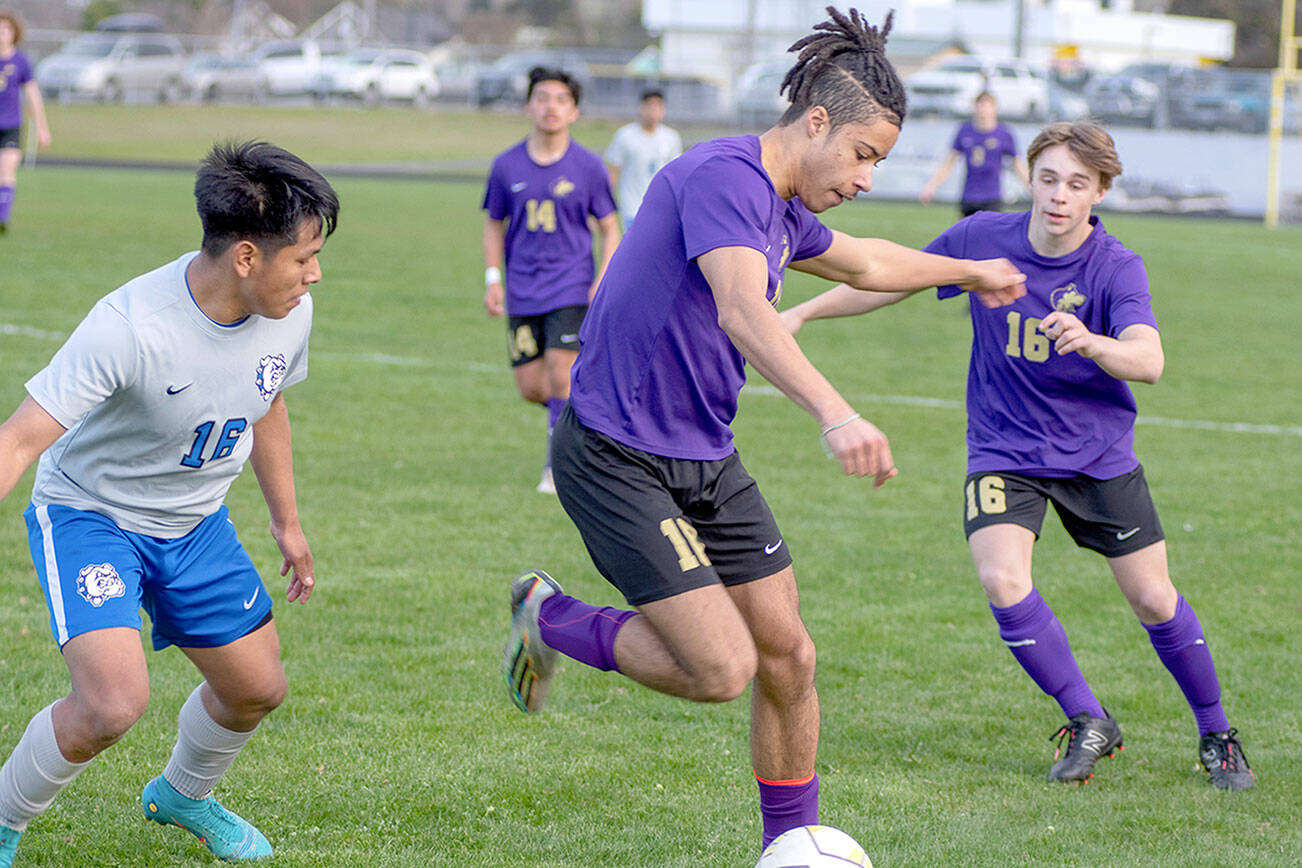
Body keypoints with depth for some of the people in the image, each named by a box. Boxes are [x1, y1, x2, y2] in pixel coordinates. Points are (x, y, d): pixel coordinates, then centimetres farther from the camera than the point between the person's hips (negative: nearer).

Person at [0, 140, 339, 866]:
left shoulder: (290, 313, -13)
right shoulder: (129, 327, -34)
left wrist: (288, 522, 20)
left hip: (195, 525, 7)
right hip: (89, 514, -7)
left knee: (259, 689, 13)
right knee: (116, 701, -25)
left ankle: (183, 797, 46)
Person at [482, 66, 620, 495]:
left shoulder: (588, 167, -3)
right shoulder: (507, 165, 1)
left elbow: (609, 230, 4)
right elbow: (494, 224, 13)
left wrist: (602, 282, -9)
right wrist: (493, 279, 2)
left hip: (572, 289, -3)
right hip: (522, 292, 3)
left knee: (561, 377, -13)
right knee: (531, 387, 1)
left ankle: (557, 468, -1)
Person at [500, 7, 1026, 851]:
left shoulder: (781, 210, 11)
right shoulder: (724, 177, -20)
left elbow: (864, 261, 34)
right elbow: (743, 311, -37)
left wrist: (971, 272, 48)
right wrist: (835, 414, -50)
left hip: (706, 460, 9)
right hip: (617, 457, -9)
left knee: (788, 657, 7)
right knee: (721, 667, -16)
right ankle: (551, 617, 8)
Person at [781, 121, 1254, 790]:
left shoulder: (1116, 269, -17)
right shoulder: (981, 240, -10)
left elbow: (1148, 360, -32)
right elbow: (891, 281, 5)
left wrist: (1089, 340, -52)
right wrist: (802, 313, 4)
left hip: (1099, 452, -1)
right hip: (1003, 452, 1)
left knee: (1154, 598, -1)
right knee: (1002, 579, -22)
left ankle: (1215, 734, 23)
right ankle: (1088, 724, -3)